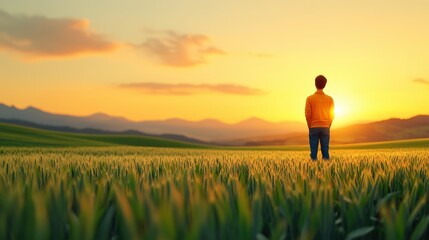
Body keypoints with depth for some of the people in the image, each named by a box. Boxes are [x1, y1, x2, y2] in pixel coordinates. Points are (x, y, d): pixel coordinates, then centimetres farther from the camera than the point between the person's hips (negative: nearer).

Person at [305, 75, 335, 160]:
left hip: (314, 128, -1)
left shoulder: (310, 98, -3)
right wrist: (328, 127, 11)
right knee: (325, 151, 2)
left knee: (313, 151, 0)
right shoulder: (329, 99, 4)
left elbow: (307, 114, -6)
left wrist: (310, 127, 4)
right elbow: (331, 115, 3)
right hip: (325, 128, 2)